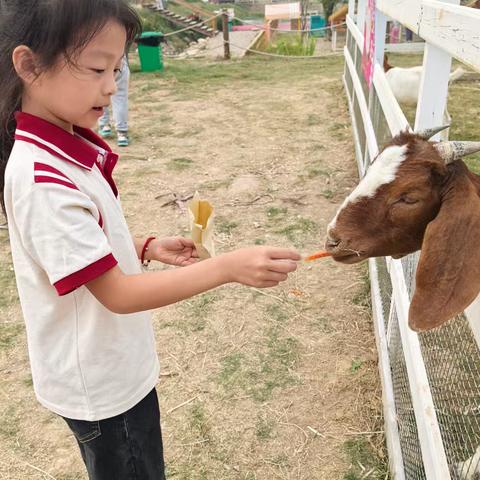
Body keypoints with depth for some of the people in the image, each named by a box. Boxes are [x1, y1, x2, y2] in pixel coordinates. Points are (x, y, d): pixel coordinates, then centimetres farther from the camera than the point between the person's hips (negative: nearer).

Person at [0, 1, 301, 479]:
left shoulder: (66, 146, -1)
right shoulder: (42, 180, -29)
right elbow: (117, 293, -28)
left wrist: (147, 248, -4)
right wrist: (228, 266, -33)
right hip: (100, 385, -8)